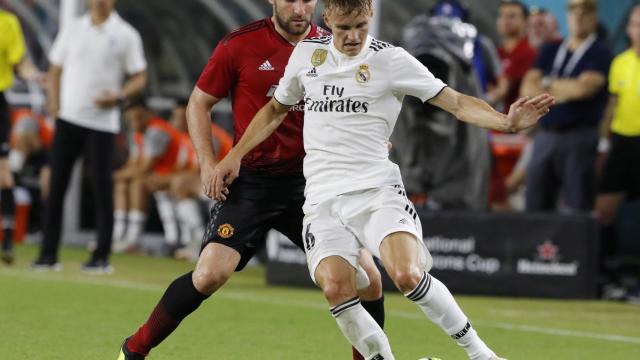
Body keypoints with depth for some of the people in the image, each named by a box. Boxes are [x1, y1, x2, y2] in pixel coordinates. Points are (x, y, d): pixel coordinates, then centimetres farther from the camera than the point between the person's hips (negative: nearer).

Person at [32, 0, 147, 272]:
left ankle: (102, 256, 3)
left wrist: (119, 96, -15)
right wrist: (54, 104, 0)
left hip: (102, 123, -3)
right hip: (68, 118, 3)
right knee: (56, 185, 0)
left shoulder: (126, 35, 1)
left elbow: (139, 78, 3)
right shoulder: (72, 30, 9)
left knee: (101, 186, -4)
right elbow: (55, 70, 15)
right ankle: (48, 254, 4)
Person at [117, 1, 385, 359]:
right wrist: (209, 163, -6)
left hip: (310, 181, 3)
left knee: (367, 278, -5)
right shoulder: (240, 45, -6)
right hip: (251, 180, -3)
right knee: (211, 273, -15)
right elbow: (199, 104, 5)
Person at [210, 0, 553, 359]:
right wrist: (235, 155, 20)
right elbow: (277, 109, 26)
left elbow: (457, 102, -3)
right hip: (323, 198, 3)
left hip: (377, 190, -3)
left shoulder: (391, 60, -1)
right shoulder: (307, 53, 10)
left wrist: (506, 122, -19)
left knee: (407, 274, -26)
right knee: (335, 286, -22)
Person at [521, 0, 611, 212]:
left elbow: (583, 87, -15)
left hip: (579, 137, -5)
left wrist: (547, 84, 0)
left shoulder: (600, 53, 0)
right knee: (535, 205, 3)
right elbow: (528, 89, 8)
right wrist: (555, 93, -9)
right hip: (545, 135, 5)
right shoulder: (550, 51, 16)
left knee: (576, 209, -8)